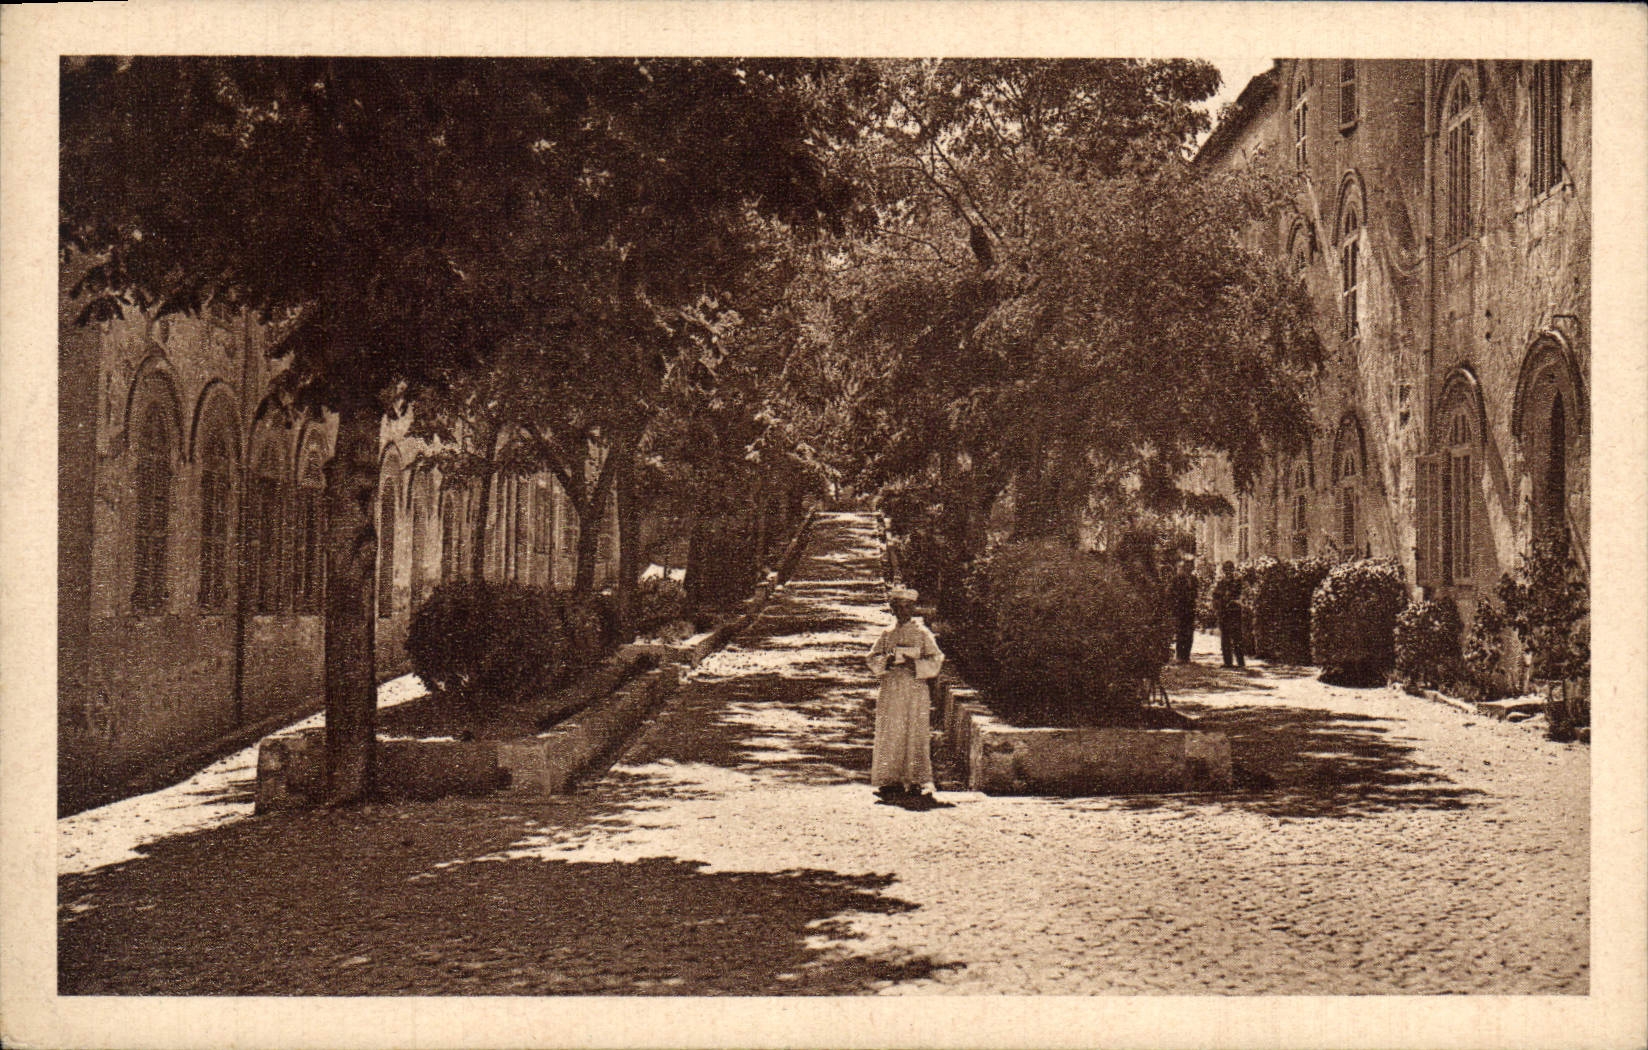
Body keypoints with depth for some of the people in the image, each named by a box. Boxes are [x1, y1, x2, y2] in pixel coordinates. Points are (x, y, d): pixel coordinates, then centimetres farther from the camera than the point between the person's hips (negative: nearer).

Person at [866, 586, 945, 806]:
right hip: (890, 691, 3)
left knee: (916, 736, -5)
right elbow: (873, 659, 8)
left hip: (916, 691, -3)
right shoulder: (887, 634, 13)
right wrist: (887, 661, -13)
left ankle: (919, 784, -4)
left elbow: (935, 662, -1)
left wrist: (914, 664, -17)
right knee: (889, 736, -1)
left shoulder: (922, 634, 5)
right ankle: (890, 782, 4)